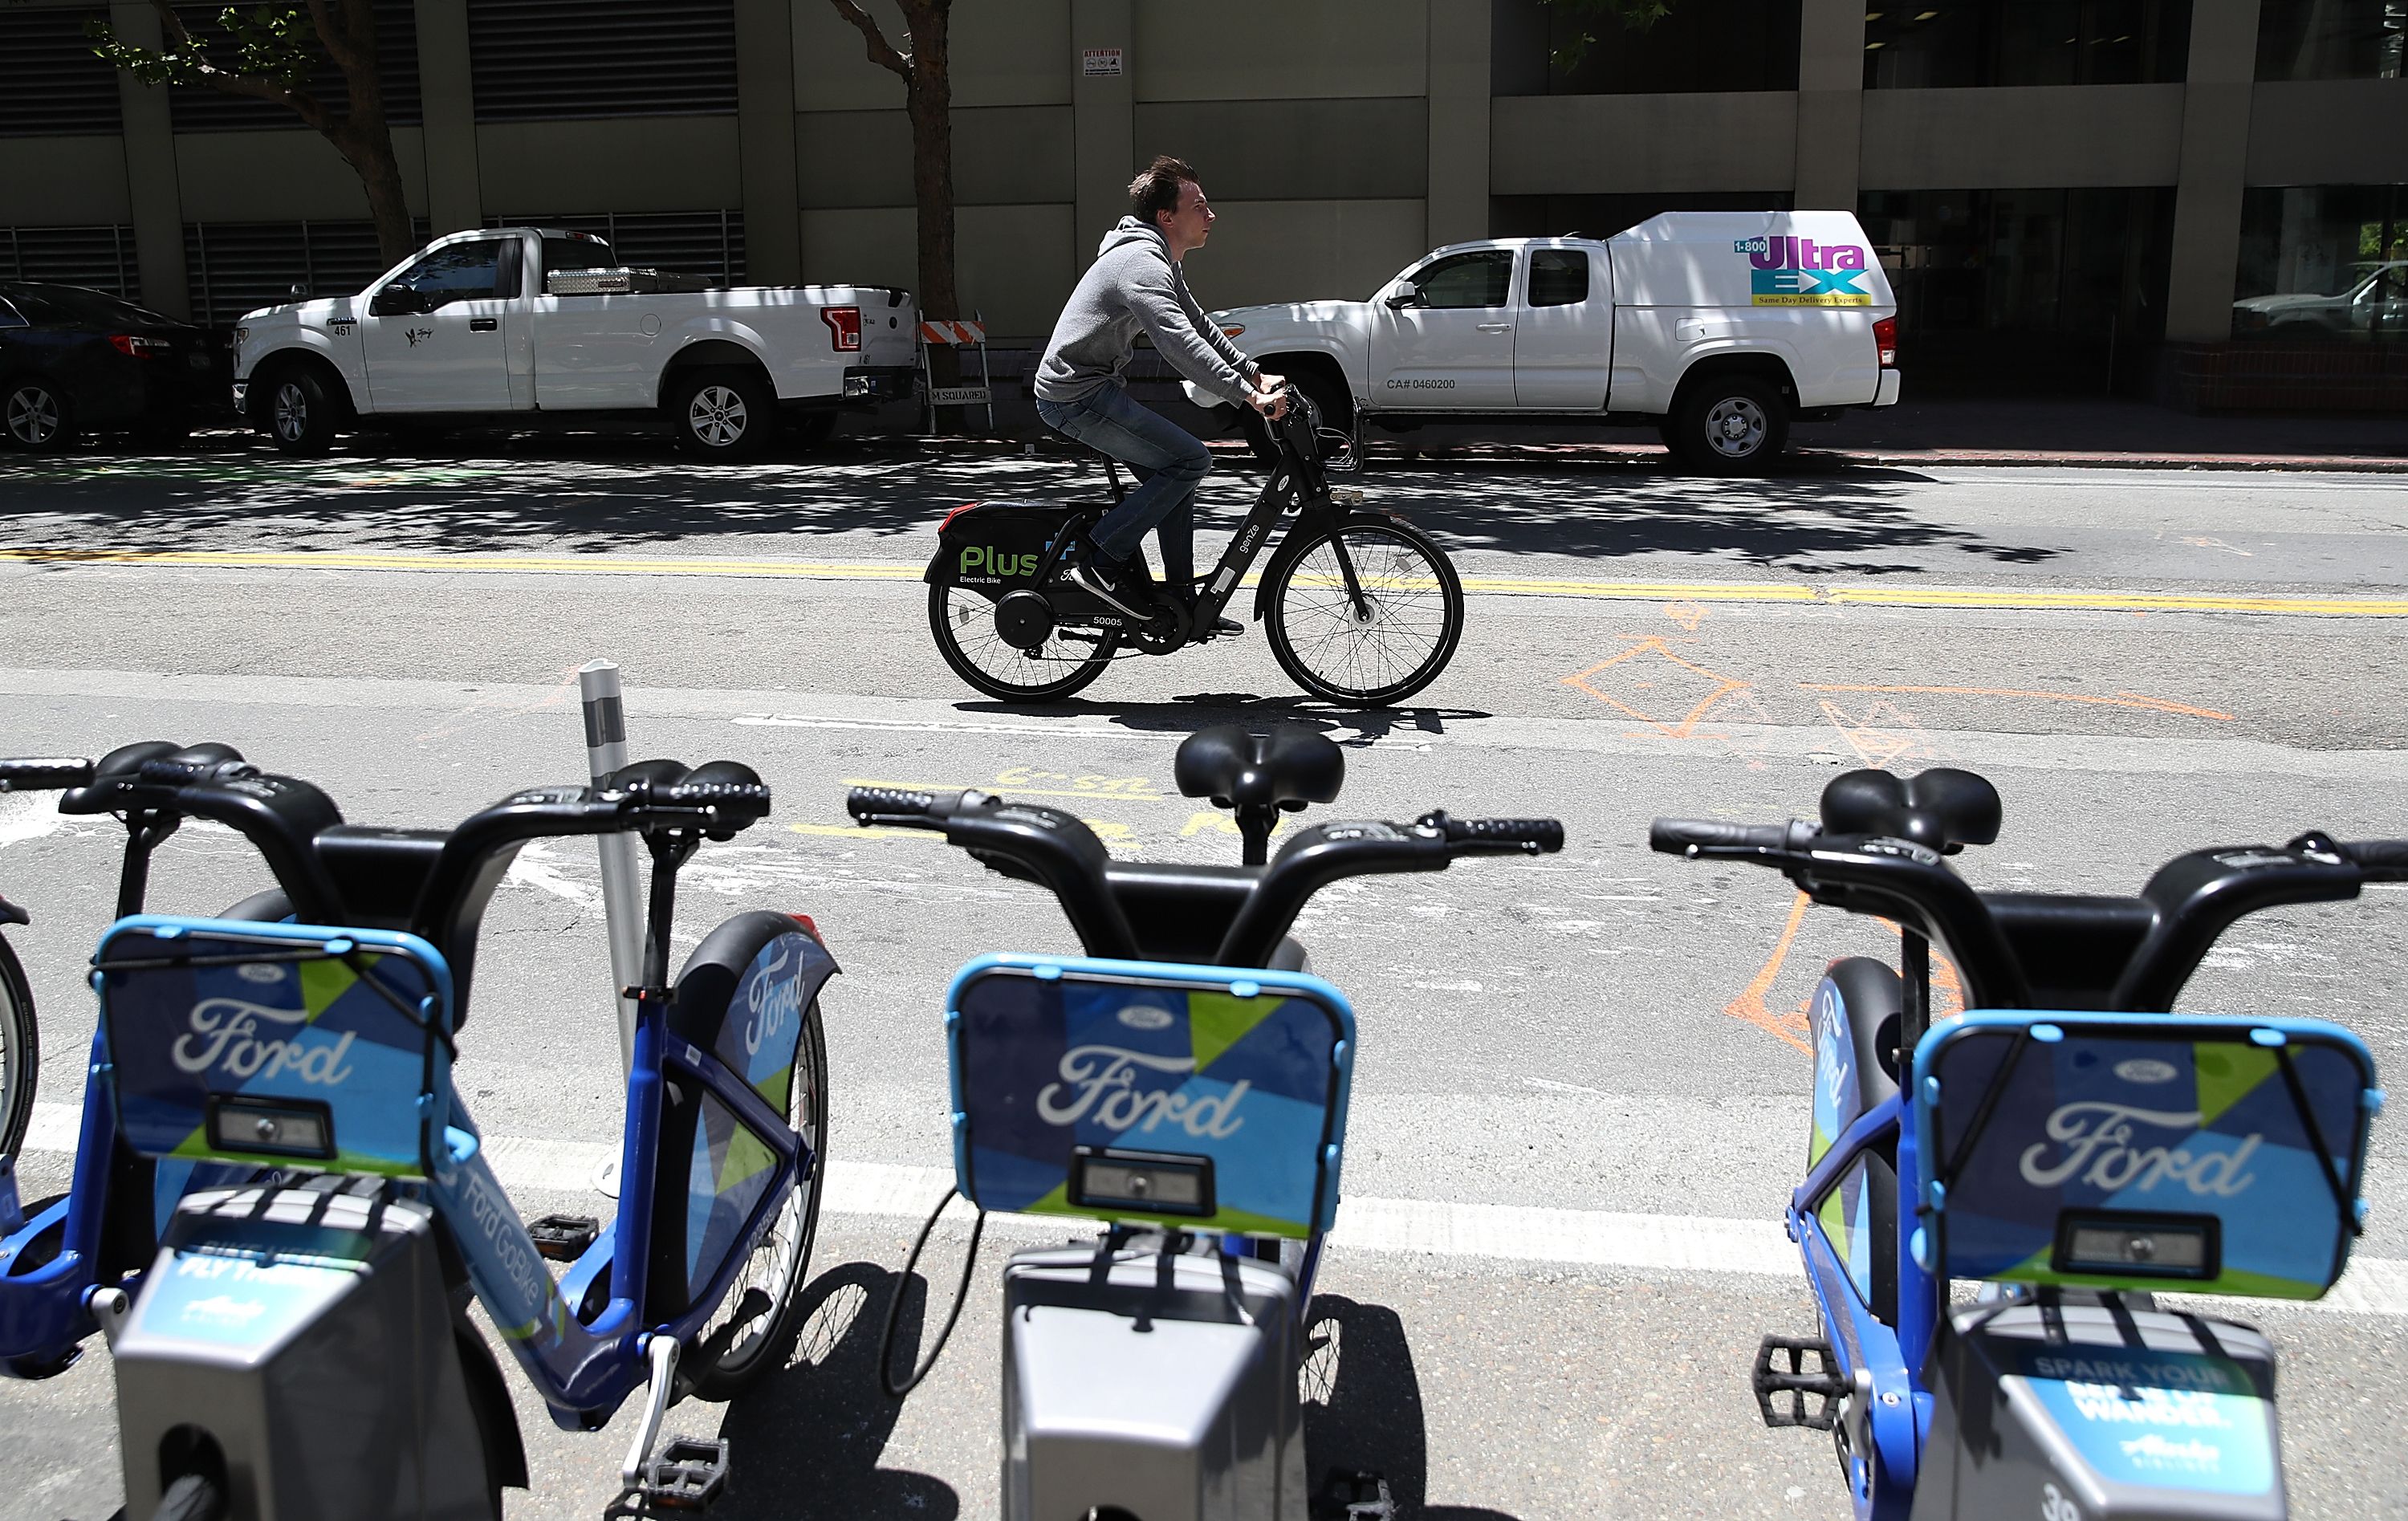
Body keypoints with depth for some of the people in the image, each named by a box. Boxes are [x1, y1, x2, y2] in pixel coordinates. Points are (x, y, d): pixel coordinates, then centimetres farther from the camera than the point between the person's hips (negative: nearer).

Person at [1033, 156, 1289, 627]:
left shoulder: (1161, 262, 14)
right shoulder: (1142, 263, -20)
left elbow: (1200, 325, 21)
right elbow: (1182, 344, -31)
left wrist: (1255, 374, 11)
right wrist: (1248, 396, -35)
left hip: (1094, 389, 10)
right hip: (1078, 395, -10)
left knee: (1175, 473, 11)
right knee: (1190, 460, -14)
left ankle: (1181, 601, 16)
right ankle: (1100, 558, -10)